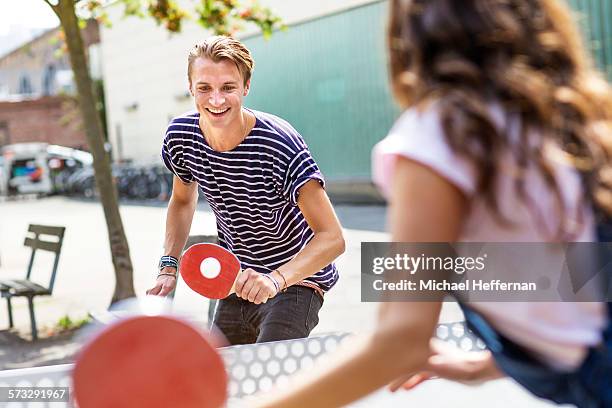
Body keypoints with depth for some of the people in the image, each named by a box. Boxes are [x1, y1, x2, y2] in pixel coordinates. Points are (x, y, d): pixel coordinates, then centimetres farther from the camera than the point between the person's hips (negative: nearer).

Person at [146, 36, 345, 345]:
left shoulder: (279, 145, -28)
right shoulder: (180, 136, -11)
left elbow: (332, 238, -29)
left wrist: (275, 279, -43)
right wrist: (168, 266, 1)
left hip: (295, 281, -6)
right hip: (237, 284, 6)